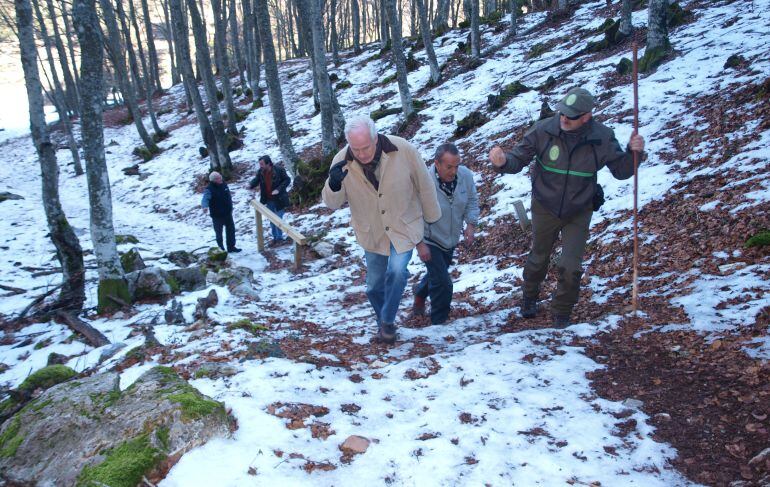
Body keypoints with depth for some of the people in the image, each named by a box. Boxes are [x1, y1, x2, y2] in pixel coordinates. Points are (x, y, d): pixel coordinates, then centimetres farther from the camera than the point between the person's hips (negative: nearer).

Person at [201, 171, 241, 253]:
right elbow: (205, 199, -34)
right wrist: (205, 206, -56)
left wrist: (230, 208, 22)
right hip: (217, 215, -6)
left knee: (231, 230, 13)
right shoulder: (209, 189, -20)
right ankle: (220, 248, 22)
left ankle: (231, 247, 27)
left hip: (228, 213, 6)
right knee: (219, 232, 7)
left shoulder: (224, 184, 0)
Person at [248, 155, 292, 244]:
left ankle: (279, 237, 17)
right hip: (268, 200, 5)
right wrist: (250, 185, -17)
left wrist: (278, 189, -23)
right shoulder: (260, 171, -5)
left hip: (279, 199, -5)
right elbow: (256, 180, 6)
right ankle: (275, 237, 28)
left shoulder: (279, 170, -19)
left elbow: (287, 180, -11)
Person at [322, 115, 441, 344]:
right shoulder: (342, 162, -18)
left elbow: (425, 186, -9)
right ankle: (383, 324, 39)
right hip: (372, 232, 3)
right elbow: (332, 203, -9)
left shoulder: (404, 151, -23)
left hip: (405, 225, -2)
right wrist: (333, 185, -33)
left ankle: (388, 321, -1)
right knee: (374, 286, 12)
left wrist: (432, 221, 1)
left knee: (397, 270, -25)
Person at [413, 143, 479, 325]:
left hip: (451, 238, 6)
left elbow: (472, 201, 0)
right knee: (443, 283, -10)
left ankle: (420, 293, 59)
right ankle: (440, 323, 12)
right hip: (430, 240, -6)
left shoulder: (465, 175, -17)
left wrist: (471, 223, -14)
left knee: (437, 273, 27)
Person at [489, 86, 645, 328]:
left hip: (579, 213, 0)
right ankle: (529, 298, 50)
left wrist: (633, 153, -24)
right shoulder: (544, 130, -20)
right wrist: (503, 161, -38)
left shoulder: (602, 138, -16)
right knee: (538, 259, 20)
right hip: (545, 208, 0)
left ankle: (561, 316, 24)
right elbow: (518, 159, -16)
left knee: (571, 269, -2)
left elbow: (621, 172, -5)